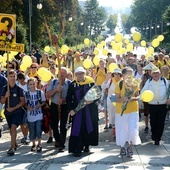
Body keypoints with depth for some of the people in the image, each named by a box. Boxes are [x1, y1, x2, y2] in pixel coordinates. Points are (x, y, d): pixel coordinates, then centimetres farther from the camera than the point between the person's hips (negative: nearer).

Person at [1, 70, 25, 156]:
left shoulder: (19, 89, -7)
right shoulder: (5, 88, 2)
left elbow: (22, 102, -5)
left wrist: (13, 108, -14)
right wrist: (5, 96, -17)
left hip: (17, 111, -4)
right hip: (8, 112, 4)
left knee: (13, 127, -17)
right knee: (11, 129, 16)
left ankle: (12, 148, -19)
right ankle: (15, 144, 35)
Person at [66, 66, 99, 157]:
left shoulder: (91, 83, -3)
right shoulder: (73, 85, 1)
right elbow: (68, 98, 5)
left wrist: (92, 100, -17)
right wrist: (70, 109, -6)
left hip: (90, 111, 0)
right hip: (77, 111, 0)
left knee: (89, 128, 8)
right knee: (77, 129, -5)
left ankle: (87, 145, 27)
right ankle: (77, 149, -2)